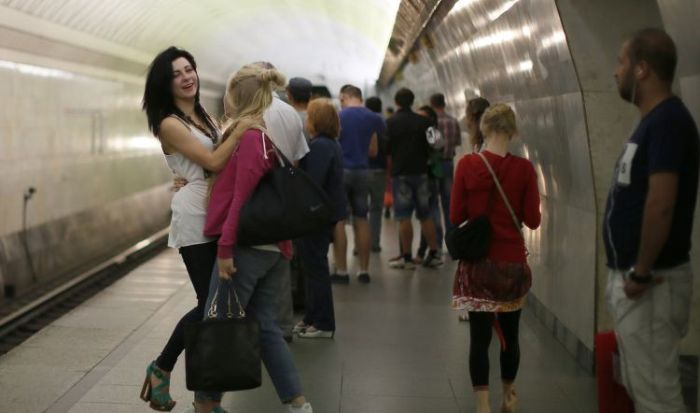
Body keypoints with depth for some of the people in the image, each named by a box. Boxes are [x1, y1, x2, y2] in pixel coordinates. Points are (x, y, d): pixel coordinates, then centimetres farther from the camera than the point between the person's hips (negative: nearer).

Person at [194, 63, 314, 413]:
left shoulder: (250, 137, -12)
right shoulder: (273, 135, 14)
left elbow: (242, 197, -17)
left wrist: (225, 247, -16)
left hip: (246, 246, -9)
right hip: (275, 247, 9)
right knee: (265, 325, 12)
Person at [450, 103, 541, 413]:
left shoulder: (467, 165, -10)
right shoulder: (524, 168, -9)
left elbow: (456, 217, -7)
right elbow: (533, 220, -6)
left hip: (477, 262, -1)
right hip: (513, 262, 1)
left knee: (479, 336, 4)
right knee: (510, 334, 17)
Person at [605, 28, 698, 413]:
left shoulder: (667, 121, -19)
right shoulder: (653, 121, 13)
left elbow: (661, 205, -27)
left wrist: (641, 273, -20)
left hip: (649, 285, -10)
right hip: (629, 278, 10)